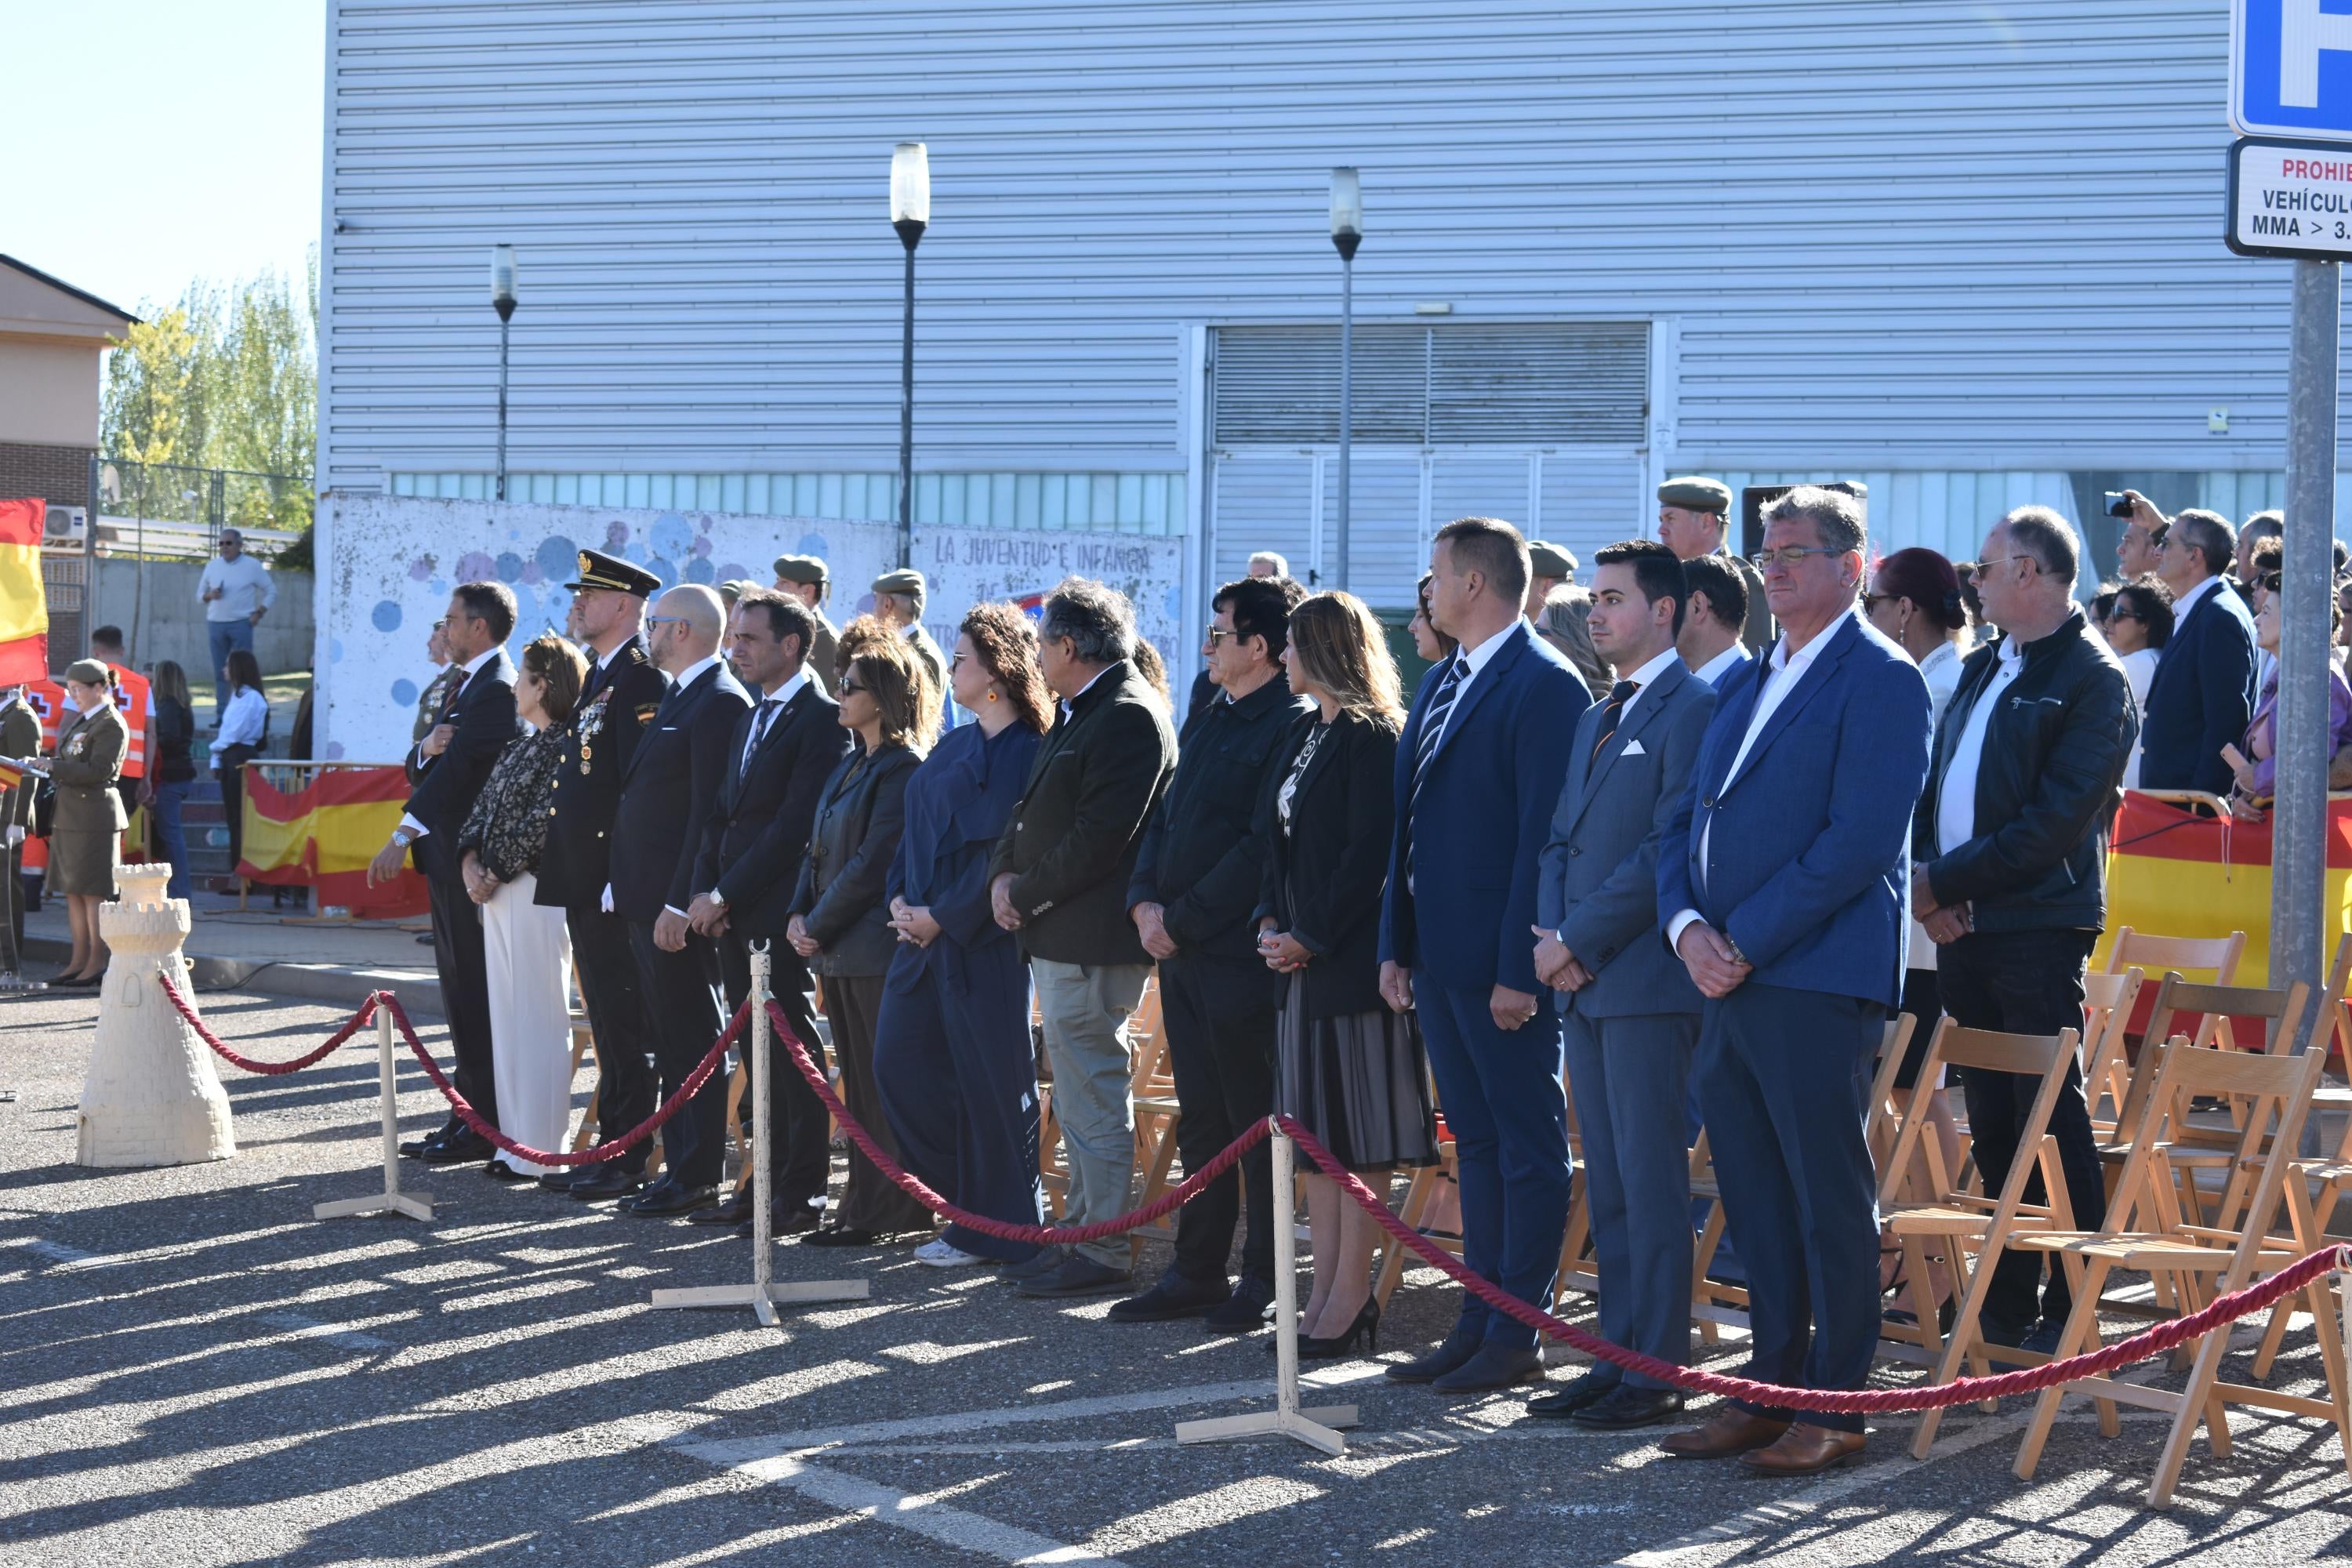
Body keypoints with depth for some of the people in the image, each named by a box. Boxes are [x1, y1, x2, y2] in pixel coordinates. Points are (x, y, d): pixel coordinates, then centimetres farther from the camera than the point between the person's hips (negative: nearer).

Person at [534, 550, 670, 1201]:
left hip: (615, 884, -10)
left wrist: (622, 879, -21)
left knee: (624, 1026, -5)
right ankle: (608, 1151, 19)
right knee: (607, 1025, 13)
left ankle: (625, 1163, -1)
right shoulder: (597, 677, 18)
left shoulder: (641, 679, -14)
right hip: (583, 881, 10)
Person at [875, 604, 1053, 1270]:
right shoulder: (954, 746, 16)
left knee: (989, 1082, -2)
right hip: (923, 934, 9)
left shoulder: (1028, 753, -11)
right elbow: (915, 828, 18)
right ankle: (967, 1200, 20)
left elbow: (1006, 852, -17)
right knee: (898, 1066, 8)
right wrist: (900, 898, 3)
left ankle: (992, 1229, 7)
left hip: (983, 941, -9)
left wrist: (942, 915, -16)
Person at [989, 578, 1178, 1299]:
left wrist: (1027, 894, -13)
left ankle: (1101, 1254, -2)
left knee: (1094, 1102, -6)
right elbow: (1033, 813, 20)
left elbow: (1099, 836, -22)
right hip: (1058, 939, 11)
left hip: (1092, 942, -11)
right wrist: (1005, 873, 2)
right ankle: (1080, 1232, 25)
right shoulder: (1079, 715, 18)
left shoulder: (1130, 717, -16)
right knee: (1078, 1099, 16)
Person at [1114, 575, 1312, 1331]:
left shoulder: (1293, 725, -14)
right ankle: (1197, 1272, 20)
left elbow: (1262, 848, -19)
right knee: (1199, 1119, 13)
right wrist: (1145, 900, 2)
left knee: (1256, 1125, 0)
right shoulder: (1206, 717, 16)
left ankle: (1265, 1281, 7)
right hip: (1181, 954, 9)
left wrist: (1184, 920, -16)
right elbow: (1165, 818, 18)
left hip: (1238, 953, -9)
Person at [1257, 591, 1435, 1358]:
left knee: (1356, 1130, -4)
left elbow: (1369, 852, -16)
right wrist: (1272, 922, 3)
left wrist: (1310, 938, -15)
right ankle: (1326, 1292, 14)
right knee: (1315, 1126, 10)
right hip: (1299, 951, 9)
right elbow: (1269, 832, 17)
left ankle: (1352, 1301, -1)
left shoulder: (1374, 736, -11)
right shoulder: (1301, 730, 15)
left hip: (1350, 957, -9)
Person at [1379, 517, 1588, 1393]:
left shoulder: (1544, 686, -13)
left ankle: (1515, 1337, 2)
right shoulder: (1441, 685, 15)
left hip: (1501, 960, -9)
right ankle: (1479, 1323, 19)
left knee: (1527, 1147, -1)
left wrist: (1519, 968, -20)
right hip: (1438, 955, 9)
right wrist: (1395, 944, 13)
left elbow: (1545, 833, -18)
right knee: (1475, 1142, 13)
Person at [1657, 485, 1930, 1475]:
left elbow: (1861, 839, -16)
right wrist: (1689, 928, -1)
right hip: (1727, 982, 8)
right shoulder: (1752, 683, 20)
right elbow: (1687, 822, 18)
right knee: (1755, 1203, 12)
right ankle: (1771, 1388, 19)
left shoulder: (1880, 680, -7)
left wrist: (1745, 942, -15)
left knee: (1830, 1201, -2)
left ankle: (1834, 1409, 4)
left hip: (1818, 982, -8)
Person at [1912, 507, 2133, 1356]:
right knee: (1992, 1120, 11)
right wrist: (1926, 875, -2)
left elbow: (2057, 820, -16)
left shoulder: (2095, 679, -9)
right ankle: (2004, 1303, 19)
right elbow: (1935, 783, 16)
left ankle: (2070, 1310, 2)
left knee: (2050, 1118, -4)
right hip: (1961, 925, 8)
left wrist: (1948, 882, -15)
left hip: (2037, 926, -8)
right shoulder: (1985, 667, 17)